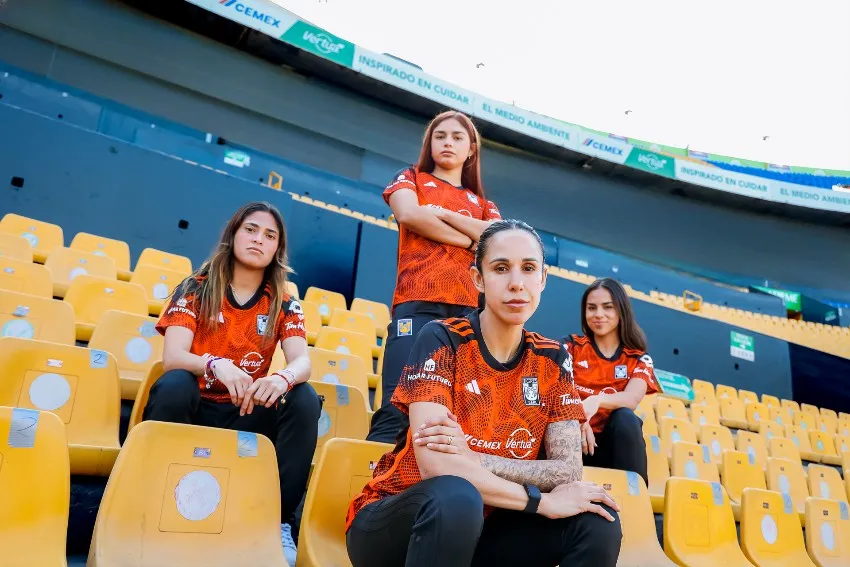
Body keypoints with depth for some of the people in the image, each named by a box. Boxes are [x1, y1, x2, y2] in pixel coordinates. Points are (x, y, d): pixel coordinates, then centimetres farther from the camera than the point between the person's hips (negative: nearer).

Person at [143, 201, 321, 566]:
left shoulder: (284, 305, 3)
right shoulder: (196, 289, -2)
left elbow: (302, 362, -13)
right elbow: (172, 357, -16)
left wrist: (282, 378, -39)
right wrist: (217, 366, -38)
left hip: (247, 415, 2)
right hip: (194, 408, -1)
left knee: (305, 399, -23)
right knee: (174, 384, -32)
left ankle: (279, 520, -19)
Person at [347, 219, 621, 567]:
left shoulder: (552, 360, -2)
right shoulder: (442, 339, -16)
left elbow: (569, 470, -10)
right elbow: (436, 465, -26)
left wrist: (474, 459, -24)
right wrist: (543, 501, -21)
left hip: (481, 528, 4)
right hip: (393, 524, -4)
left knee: (596, 520, -17)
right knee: (456, 497, -36)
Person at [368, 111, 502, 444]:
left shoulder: (483, 203, 26)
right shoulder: (411, 179, 20)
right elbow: (409, 214, -4)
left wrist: (441, 213, 1)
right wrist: (469, 240, 3)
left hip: (469, 310, 3)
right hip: (418, 304, -3)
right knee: (399, 408, -15)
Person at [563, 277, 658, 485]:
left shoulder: (639, 359, 7)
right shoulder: (571, 346, 6)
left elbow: (632, 399, -15)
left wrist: (595, 400, -37)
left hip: (614, 444, 2)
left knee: (625, 418, -31)